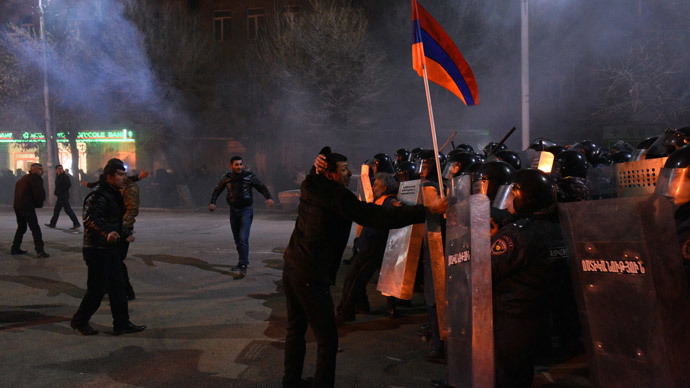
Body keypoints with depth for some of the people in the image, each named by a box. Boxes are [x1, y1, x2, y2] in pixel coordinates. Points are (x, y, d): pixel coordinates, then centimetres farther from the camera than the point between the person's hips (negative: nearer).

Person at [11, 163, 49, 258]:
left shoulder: (22, 179, 21)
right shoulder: (36, 178, -8)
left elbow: (17, 193, 23)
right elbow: (39, 194, -18)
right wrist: (39, 204, 2)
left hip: (17, 206, 9)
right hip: (28, 207, -9)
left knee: (21, 228, 21)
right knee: (35, 229, -7)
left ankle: (15, 249, 24)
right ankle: (40, 250, -11)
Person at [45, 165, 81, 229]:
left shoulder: (65, 176, -12)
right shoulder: (57, 176, 15)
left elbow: (68, 185, -20)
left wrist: (59, 192, -17)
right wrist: (56, 192, 5)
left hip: (64, 196, -9)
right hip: (60, 196, 9)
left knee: (68, 210, -10)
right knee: (56, 210, 15)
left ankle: (76, 224, -9)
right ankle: (52, 224, 25)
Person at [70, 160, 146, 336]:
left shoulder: (115, 195, 14)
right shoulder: (99, 196, -18)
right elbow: (90, 217, -34)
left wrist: (125, 235, 27)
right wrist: (107, 233, -48)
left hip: (111, 248, 10)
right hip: (97, 250, -10)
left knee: (117, 285, 11)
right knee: (98, 289, -1)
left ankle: (122, 323, 18)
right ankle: (79, 321, 18)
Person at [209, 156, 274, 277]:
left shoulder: (249, 176, -8)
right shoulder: (227, 178, 0)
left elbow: (262, 187, -4)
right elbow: (217, 190, 10)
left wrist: (268, 198, -22)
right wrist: (212, 202, -5)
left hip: (246, 210, -4)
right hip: (233, 210, 4)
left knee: (243, 238, -16)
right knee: (237, 239, 14)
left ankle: (243, 265, -14)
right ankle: (242, 262, 30)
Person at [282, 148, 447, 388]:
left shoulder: (310, 187, 7)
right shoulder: (337, 197, -17)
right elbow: (378, 217, -24)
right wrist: (428, 211, -23)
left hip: (291, 267, 10)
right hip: (311, 277, -10)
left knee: (296, 328, 23)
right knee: (327, 340, -1)